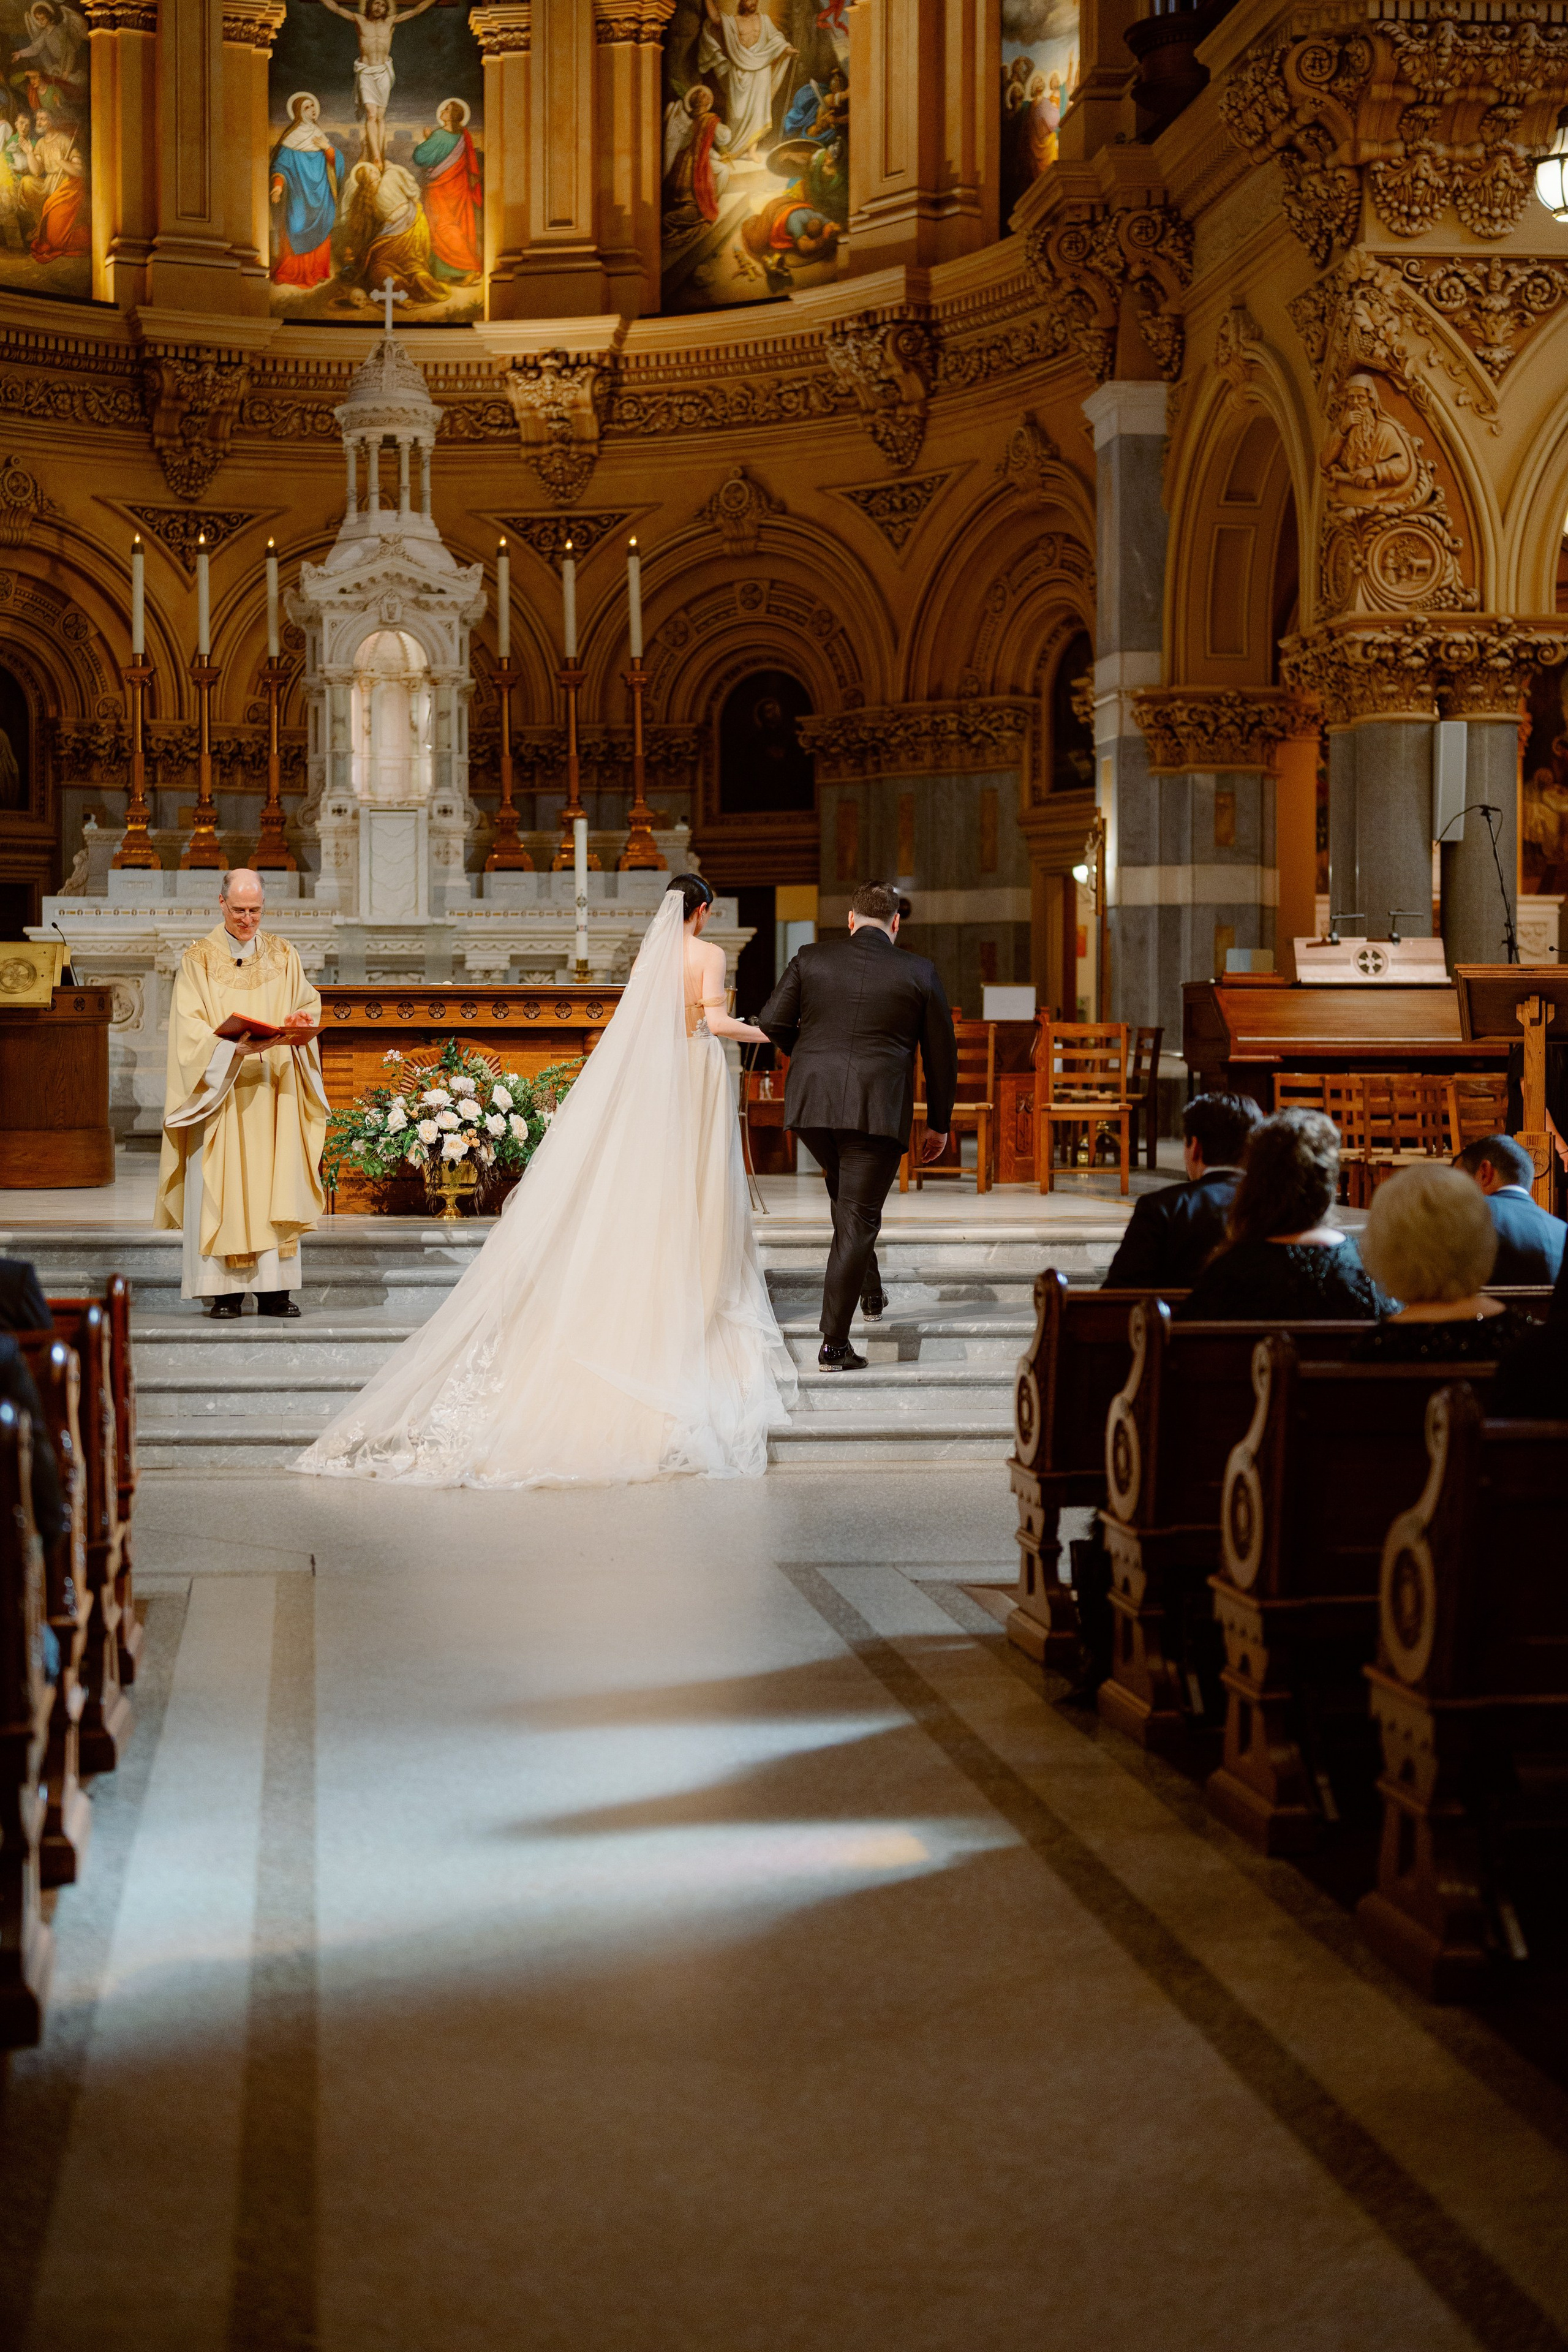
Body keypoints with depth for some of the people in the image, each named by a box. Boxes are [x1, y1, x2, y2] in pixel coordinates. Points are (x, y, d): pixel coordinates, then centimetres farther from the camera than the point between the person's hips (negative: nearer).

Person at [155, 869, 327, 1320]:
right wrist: (235, 1048, -24)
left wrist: (302, 1027, -12)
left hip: (274, 1090, 3)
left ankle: (274, 1291, 0)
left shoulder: (282, 956, 11)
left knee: (277, 1188, -2)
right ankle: (225, 1289, -2)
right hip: (220, 1092, -3)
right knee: (221, 1188, -5)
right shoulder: (198, 960, 1)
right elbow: (191, 1030, -7)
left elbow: (307, 1005, 12)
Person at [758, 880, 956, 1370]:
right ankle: (835, 1343, 0)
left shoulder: (810, 959, 3)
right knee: (857, 1217, 1)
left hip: (812, 1103, 2)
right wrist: (939, 1123, 17)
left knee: (846, 1196, 29)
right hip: (878, 1110, -2)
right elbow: (941, 1053, 6)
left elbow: (772, 1022, 0)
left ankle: (869, 1291, 35)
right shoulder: (918, 973, 1)